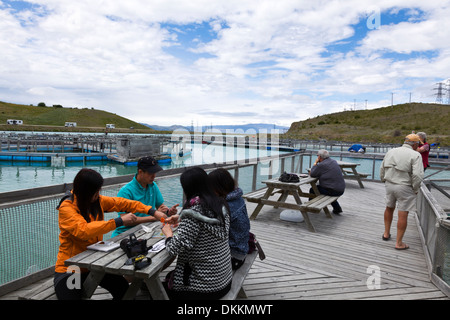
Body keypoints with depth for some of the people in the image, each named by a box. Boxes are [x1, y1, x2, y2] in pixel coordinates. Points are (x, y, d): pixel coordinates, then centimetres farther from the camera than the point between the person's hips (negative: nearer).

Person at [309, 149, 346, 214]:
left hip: (333, 191, -9)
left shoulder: (321, 165, -17)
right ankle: (337, 208, 34)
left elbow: (312, 174, -8)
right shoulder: (334, 161, 11)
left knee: (312, 190, 5)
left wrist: (315, 163, -2)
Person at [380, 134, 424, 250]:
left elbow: (382, 168, 12)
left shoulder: (391, 151, 8)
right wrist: (415, 190, -5)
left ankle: (386, 233, 36)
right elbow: (417, 175, -19)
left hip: (389, 184, 6)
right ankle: (399, 243, 12)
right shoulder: (415, 155, -11)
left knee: (389, 208, 24)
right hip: (404, 188, -6)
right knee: (403, 215, 3)